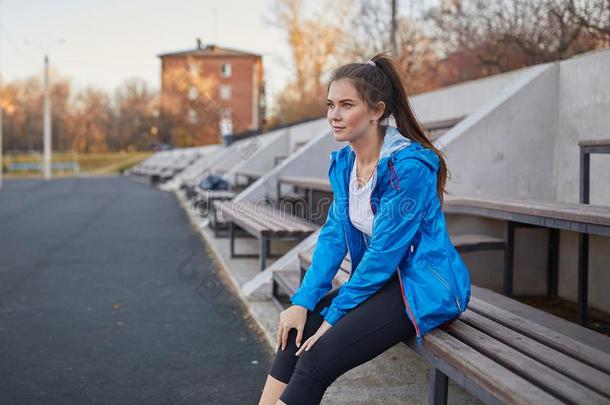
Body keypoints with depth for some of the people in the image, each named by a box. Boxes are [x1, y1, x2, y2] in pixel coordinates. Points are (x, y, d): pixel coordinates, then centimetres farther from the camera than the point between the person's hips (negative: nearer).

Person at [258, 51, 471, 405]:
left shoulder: (408, 166, -23)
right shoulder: (343, 161, 3)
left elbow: (384, 252, -22)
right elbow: (334, 235, 3)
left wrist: (334, 316, -16)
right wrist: (304, 301, -8)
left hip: (425, 286, -8)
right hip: (383, 280, 8)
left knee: (318, 359, -21)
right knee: (296, 332, -9)